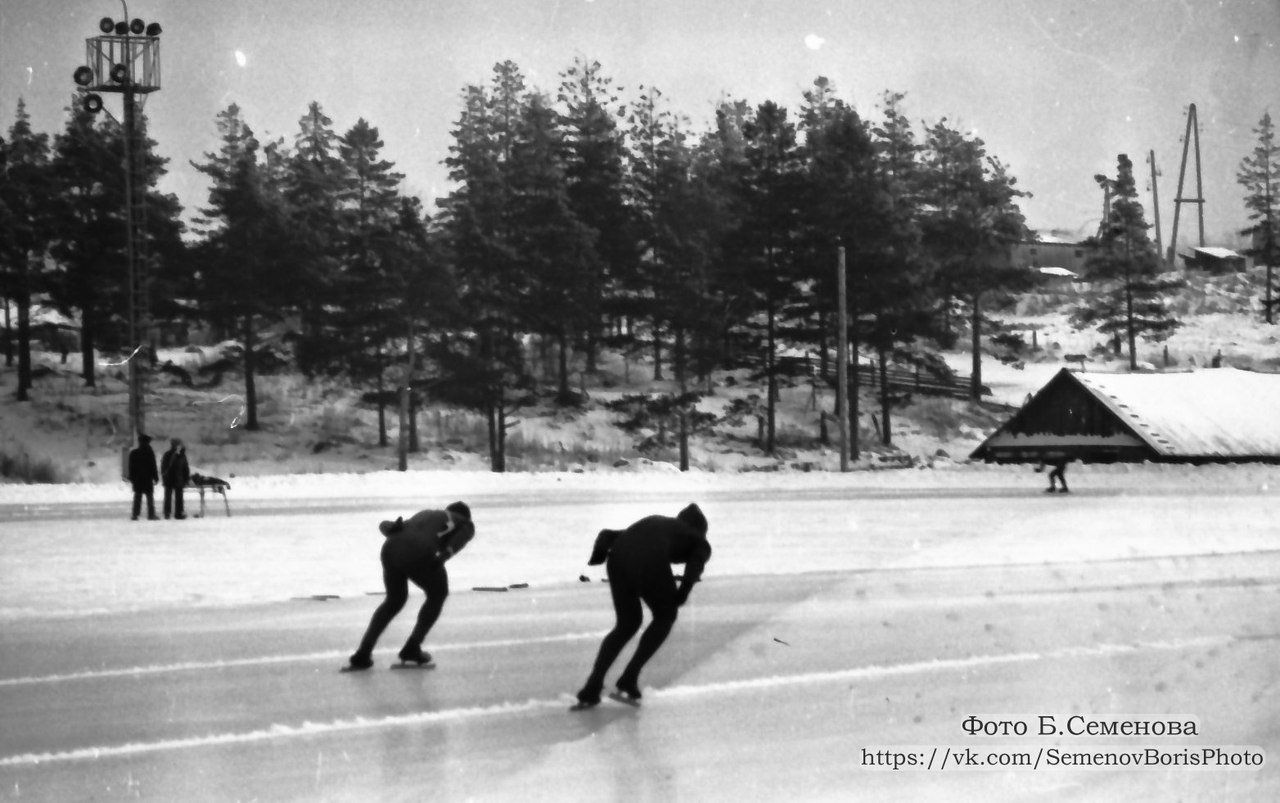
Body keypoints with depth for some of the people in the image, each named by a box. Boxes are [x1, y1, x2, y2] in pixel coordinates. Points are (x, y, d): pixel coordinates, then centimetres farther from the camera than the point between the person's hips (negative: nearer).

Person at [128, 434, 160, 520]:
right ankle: (151, 514, 1)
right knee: (150, 496, 3)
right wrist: (156, 477, -2)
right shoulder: (149, 453, -7)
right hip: (147, 478, -3)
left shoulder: (133, 453, 5)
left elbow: (131, 467, 7)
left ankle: (135, 514, 0)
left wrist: (131, 478, 12)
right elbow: (153, 467, -7)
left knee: (137, 497, 6)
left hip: (136, 478, 3)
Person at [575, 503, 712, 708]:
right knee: (665, 617, 23)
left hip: (618, 555, 5)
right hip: (651, 562, -5)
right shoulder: (700, 543, 27)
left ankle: (590, 691, 16)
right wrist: (682, 595, 0)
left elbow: (607, 535, 23)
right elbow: (695, 564, 2)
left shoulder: (654, 523, 38)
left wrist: (597, 557, 11)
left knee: (627, 624, 23)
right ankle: (628, 681, 15)